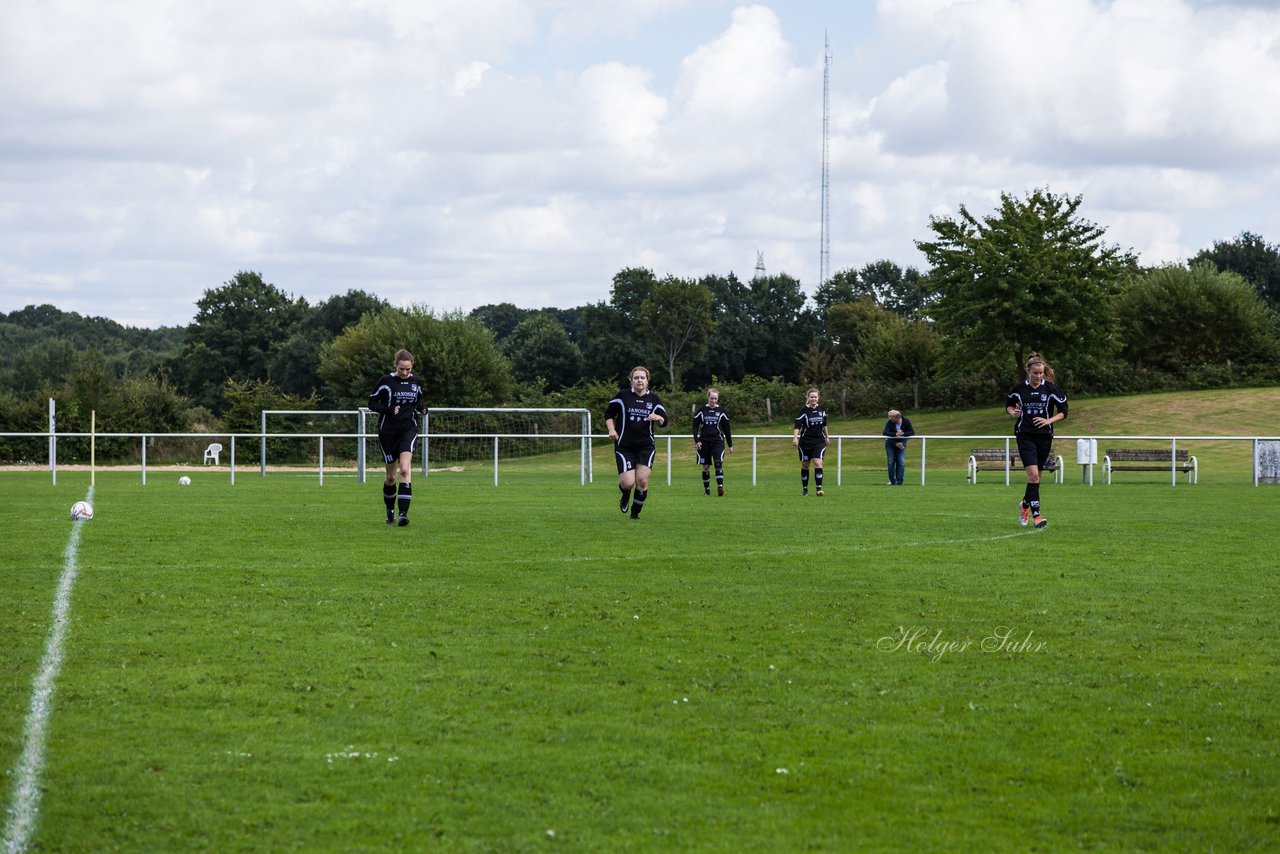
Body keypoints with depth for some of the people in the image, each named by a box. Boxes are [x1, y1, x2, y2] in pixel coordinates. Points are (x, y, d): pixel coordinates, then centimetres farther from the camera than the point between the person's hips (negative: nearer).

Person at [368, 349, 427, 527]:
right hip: (388, 431, -1)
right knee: (391, 475, 7)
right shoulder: (386, 381, -6)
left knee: (405, 469, -19)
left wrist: (422, 407, 0)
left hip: (409, 430, 1)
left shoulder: (416, 382, 4)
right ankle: (390, 511, 29)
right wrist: (389, 410, -18)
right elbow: (372, 403, -2)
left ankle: (404, 513, -25)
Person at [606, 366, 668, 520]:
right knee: (628, 483, -12)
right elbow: (609, 414, 8)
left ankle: (635, 512, 10)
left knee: (642, 480, -11)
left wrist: (657, 418, -15)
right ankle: (625, 496, 26)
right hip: (624, 446, -2)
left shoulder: (653, 399, 5)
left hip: (646, 446, 2)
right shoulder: (622, 396, -1)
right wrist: (611, 429, -8)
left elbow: (664, 422, 7)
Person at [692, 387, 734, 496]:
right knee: (705, 467, 5)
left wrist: (730, 445, 12)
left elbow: (727, 430, 11)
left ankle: (720, 486, -23)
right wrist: (696, 441, -7)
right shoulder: (701, 411, 4)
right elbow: (695, 426, 6)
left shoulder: (721, 412, 5)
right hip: (704, 442, 1)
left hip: (718, 442, -1)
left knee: (718, 464, -17)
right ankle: (706, 489, 15)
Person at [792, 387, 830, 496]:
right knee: (805, 466, 8)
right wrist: (795, 438, -30)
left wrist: (827, 437, 24)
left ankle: (819, 488, -16)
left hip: (819, 442, 2)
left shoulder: (822, 410, 3)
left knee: (818, 463, -14)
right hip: (805, 442, -2)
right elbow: (797, 426, -17)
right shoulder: (804, 411, -9)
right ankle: (804, 489, 21)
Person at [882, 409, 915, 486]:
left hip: (901, 443, 1)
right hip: (891, 444, -1)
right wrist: (895, 434, -43)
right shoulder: (889, 422, -20)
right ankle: (892, 481, 12)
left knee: (901, 462, -6)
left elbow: (912, 432, -17)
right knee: (891, 462, 1)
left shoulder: (906, 421, -16)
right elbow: (885, 432, -31)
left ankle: (899, 481, -2)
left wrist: (903, 433, -34)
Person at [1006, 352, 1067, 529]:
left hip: (1044, 436, 2)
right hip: (1025, 435, -2)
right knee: (1033, 474, -16)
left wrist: (1049, 420, -15)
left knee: (1036, 476, 11)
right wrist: (1012, 412, -7)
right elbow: (1009, 403, 16)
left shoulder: (1050, 388, -3)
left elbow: (1063, 411, 2)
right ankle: (1036, 514, -16)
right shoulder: (1020, 388, -2)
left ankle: (1025, 504, 38)